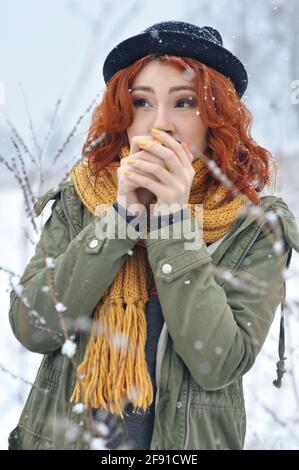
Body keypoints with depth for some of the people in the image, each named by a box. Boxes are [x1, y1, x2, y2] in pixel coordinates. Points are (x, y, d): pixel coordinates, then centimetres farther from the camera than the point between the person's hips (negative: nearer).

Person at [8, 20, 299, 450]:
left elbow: (219, 364, -19)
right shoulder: (78, 201, -5)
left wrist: (175, 219, -23)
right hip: (61, 434, 2)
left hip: (182, 439, -1)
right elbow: (31, 328, -14)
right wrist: (120, 214, -20)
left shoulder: (256, 227, -10)